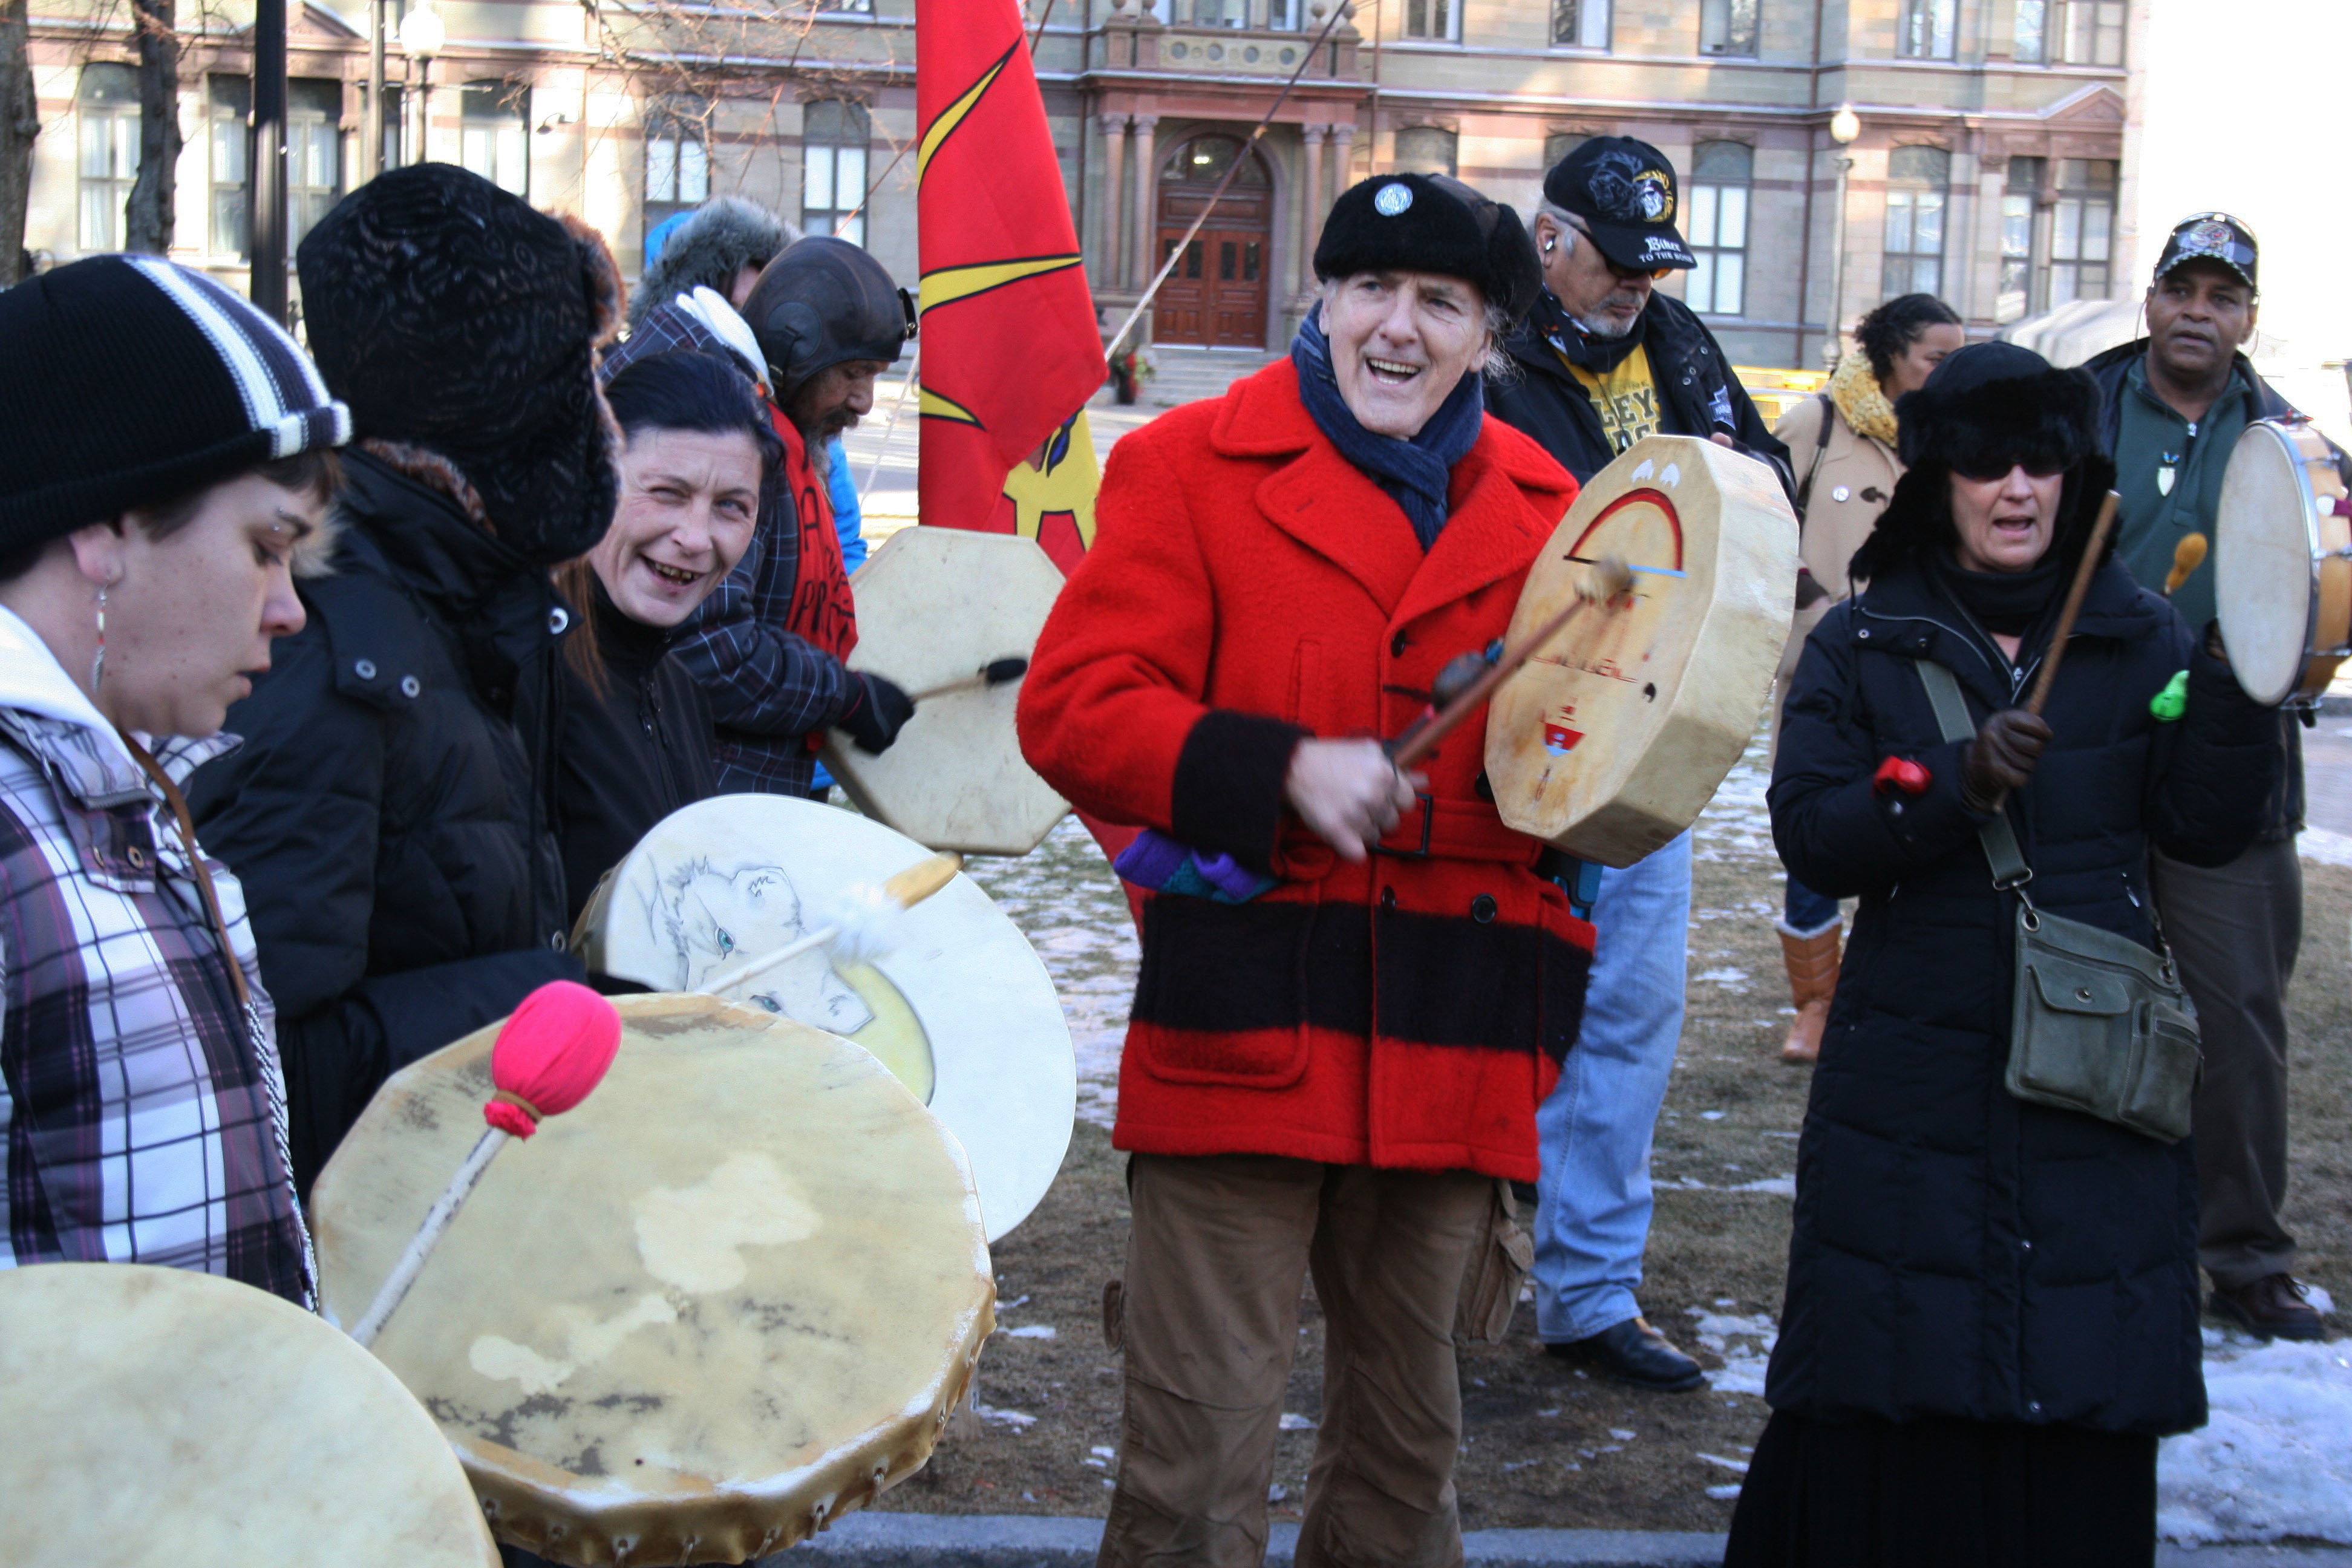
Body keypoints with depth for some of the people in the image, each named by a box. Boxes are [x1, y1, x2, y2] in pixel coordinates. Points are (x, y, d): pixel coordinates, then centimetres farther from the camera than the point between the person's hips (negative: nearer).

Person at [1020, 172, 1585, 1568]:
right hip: (1244, 1033, -4)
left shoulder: (1543, 507, 11)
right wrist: (1280, 772, -20)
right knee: (1202, 1451, -4)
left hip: (1455, 1063, 4)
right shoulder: (1190, 468, 0)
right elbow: (1074, 709, -7)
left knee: (1411, 1439, 16)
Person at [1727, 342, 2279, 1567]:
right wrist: (1952, 785, -22)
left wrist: (2232, 688, -17)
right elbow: (1809, 835, -7)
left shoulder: (2141, 640, 7)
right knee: (1890, 1396, 2)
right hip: (1912, 1083, -1)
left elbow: (2206, 827, -2)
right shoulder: (1861, 644, 4)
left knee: (2080, 1404, 4)